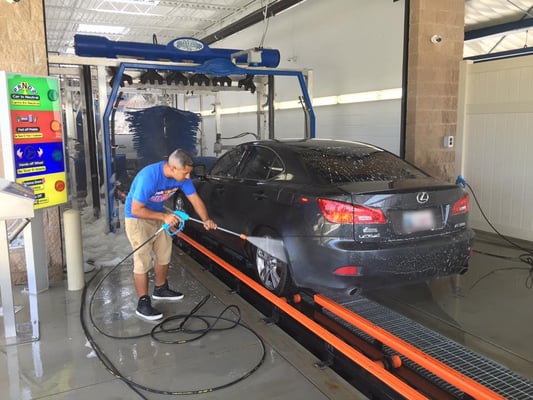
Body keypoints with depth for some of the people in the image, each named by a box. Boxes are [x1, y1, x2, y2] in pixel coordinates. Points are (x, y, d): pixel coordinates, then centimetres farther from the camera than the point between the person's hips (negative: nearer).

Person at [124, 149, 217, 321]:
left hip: (158, 215, 8)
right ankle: (143, 304, 2)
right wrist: (164, 217, -34)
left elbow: (195, 198, -6)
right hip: (137, 219, -7)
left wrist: (206, 220, -18)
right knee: (143, 262, -9)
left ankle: (160, 289, 36)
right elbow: (136, 210, -31)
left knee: (164, 256, 16)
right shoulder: (149, 177, -36)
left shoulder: (181, 176, -15)